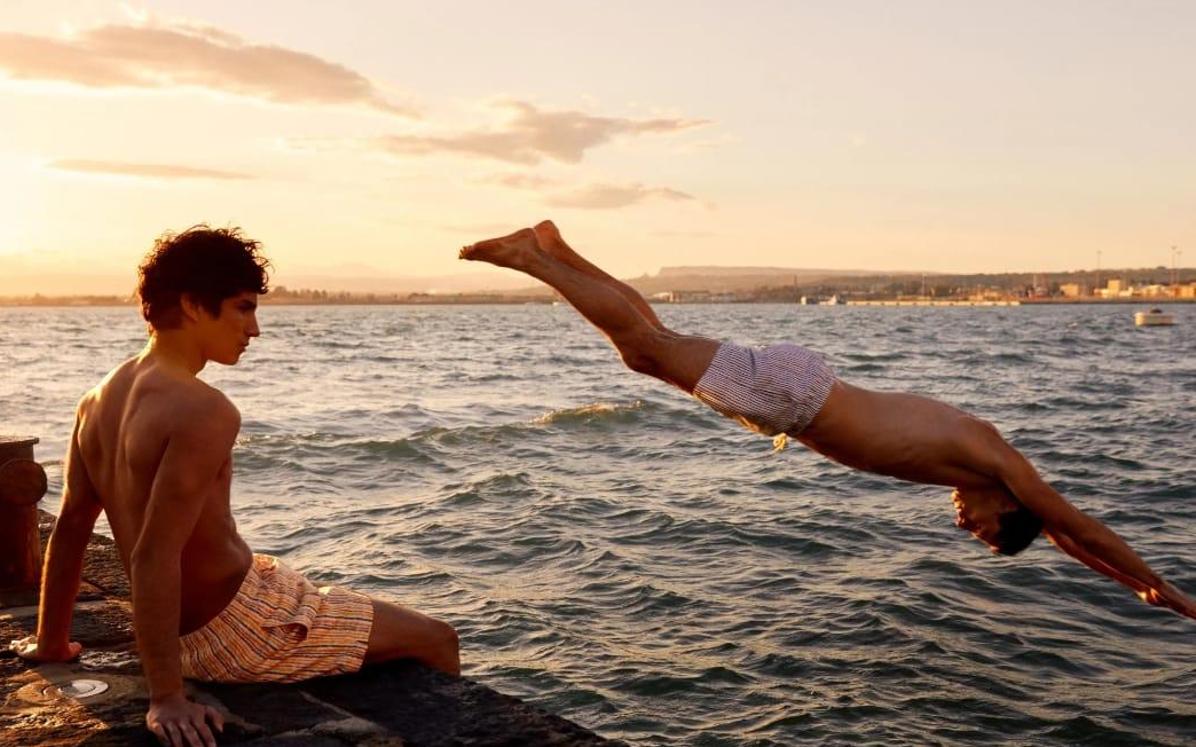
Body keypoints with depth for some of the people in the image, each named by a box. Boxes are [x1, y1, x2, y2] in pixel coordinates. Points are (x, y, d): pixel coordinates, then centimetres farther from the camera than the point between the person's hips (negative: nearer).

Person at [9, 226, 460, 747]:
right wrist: (166, 697, -30)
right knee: (436, 640, 2)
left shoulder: (101, 399, 1)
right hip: (238, 629, -9)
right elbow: (154, 558, -31)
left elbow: (70, 526, 6)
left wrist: (51, 642, 15)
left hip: (189, 629, 9)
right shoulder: (205, 413, -26)